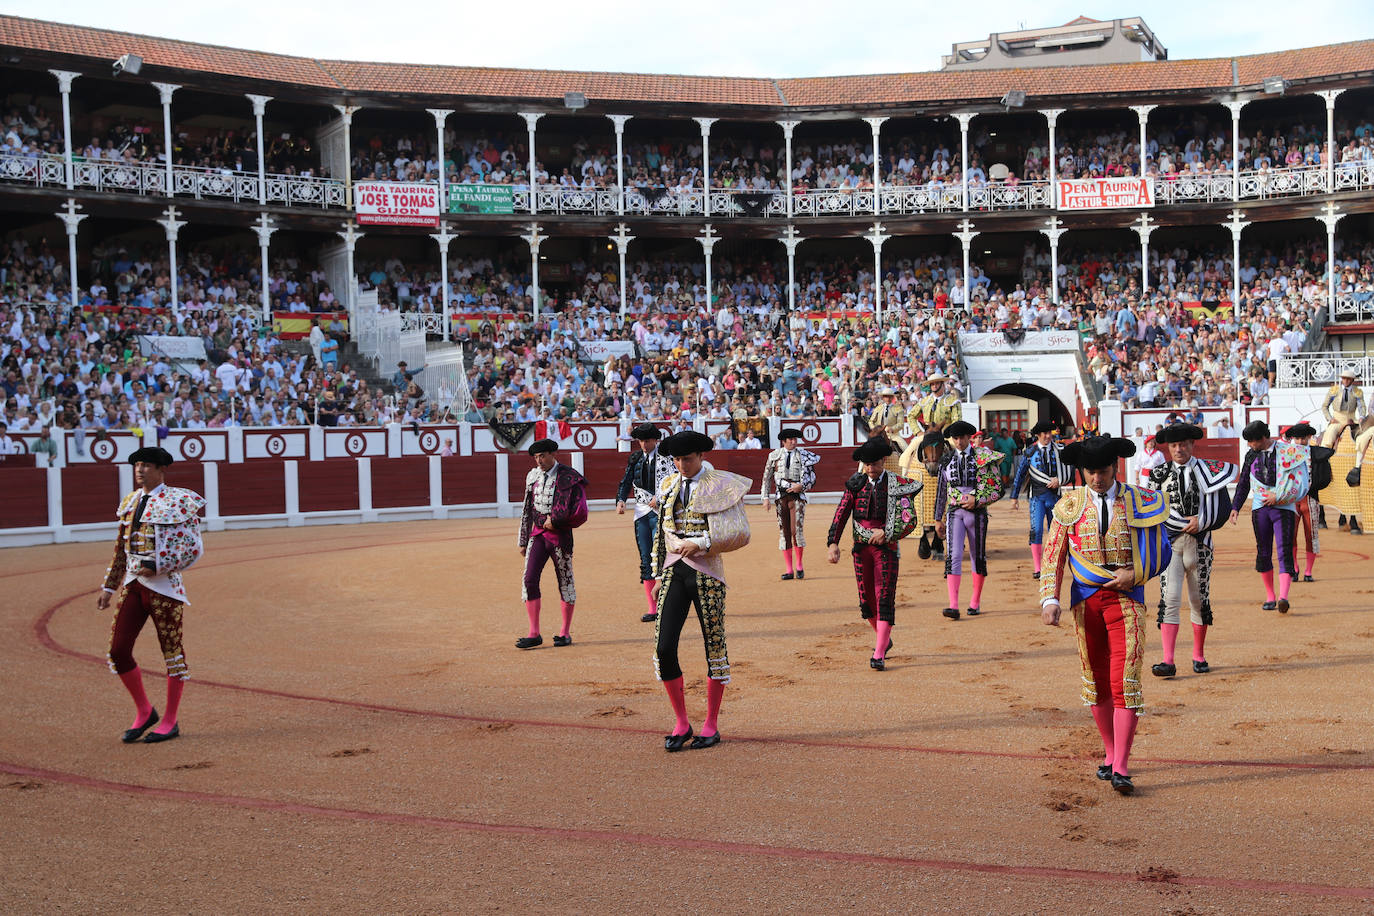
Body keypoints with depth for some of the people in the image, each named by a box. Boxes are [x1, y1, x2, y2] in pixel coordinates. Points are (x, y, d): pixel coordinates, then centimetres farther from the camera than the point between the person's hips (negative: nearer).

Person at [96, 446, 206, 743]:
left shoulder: (178, 501, -7)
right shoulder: (130, 503, 13)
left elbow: (193, 547, -11)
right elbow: (120, 549, 19)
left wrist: (157, 567, -17)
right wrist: (108, 587, 18)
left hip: (163, 584, -6)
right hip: (132, 585, 7)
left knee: (172, 650, 2)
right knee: (118, 649, 1)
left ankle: (170, 722, 13)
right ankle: (144, 712, 18)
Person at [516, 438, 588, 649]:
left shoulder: (569, 478, -8)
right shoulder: (533, 476, 10)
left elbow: (580, 512, -12)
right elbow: (526, 510, 16)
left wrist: (555, 520, -14)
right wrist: (523, 541, 16)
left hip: (560, 535, -5)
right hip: (537, 533, 5)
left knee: (565, 582, 4)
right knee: (529, 580, -5)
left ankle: (565, 633, 15)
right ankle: (534, 634, 0)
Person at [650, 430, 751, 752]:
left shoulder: (722, 485, -3)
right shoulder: (668, 486, 12)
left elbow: (741, 533, -9)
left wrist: (702, 543, -19)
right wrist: (659, 576, 15)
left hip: (706, 572, -4)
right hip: (674, 570, 4)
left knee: (714, 647, 3)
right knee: (664, 648, -6)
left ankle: (711, 725, 15)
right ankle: (681, 723, 9)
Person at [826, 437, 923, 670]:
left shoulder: (897, 485, -4)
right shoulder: (856, 484, 3)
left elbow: (911, 520, -9)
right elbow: (841, 514, -1)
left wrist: (885, 533, -17)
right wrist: (833, 543, -12)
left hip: (886, 546, -3)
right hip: (861, 547, 3)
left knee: (885, 599, -7)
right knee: (866, 599, 9)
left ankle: (879, 655, -8)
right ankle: (884, 639, 34)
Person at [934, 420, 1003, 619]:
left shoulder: (983, 458, -1)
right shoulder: (947, 461, 7)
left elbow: (996, 490, -2)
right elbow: (941, 491, 14)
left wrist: (976, 500, -16)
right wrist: (938, 519, 13)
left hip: (977, 512, -1)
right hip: (954, 512, 1)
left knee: (978, 557, 9)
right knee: (953, 556, -13)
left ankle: (975, 602, 23)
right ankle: (953, 606, -19)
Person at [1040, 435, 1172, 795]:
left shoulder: (1139, 502, 2)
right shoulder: (1069, 505, 4)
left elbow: (1160, 551, 7)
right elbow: (1053, 556, 3)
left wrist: (1135, 575, -11)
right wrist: (1050, 599, -9)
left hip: (1126, 597, -2)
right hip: (1086, 600, 2)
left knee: (1125, 680, -11)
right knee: (1095, 681, 9)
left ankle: (1121, 768, -11)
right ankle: (1110, 753, 27)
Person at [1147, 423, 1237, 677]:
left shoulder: (1210, 470, 4)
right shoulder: (1159, 474, 6)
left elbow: (1223, 507, -2)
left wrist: (1201, 523, -16)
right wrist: (1186, 523, -12)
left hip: (1199, 544, 1)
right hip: (1169, 544, 0)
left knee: (1199, 600, 9)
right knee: (1170, 599, -10)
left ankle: (1199, 657, 24)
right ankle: (1168, 661, -13)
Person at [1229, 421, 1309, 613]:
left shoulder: (1288, 452, -3)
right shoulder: (1251, 456, 10)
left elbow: (1299, 482, -6)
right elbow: (1243, 485, 17)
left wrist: (1278, 497, -11)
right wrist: (1235, 507, 9)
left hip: (1284, 507, -4)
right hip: (1260, 508, 4)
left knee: (1284, 551, -13)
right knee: (1263, 552, 5)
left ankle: (1283, 597, -24)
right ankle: (1270, 596, 16)